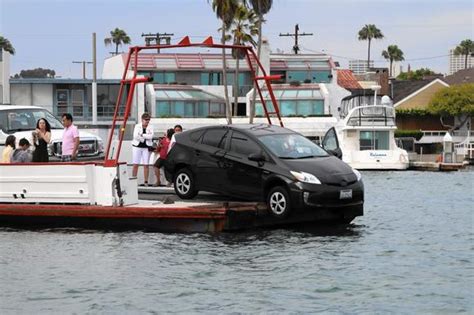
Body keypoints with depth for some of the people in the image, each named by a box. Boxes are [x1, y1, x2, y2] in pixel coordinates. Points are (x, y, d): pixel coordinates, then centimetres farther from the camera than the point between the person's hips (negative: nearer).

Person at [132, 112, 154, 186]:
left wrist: (142, 135, -14)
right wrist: (146, 137, -9)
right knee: (135, 164, -2)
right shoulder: (137, 126, 4)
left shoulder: (150, 127, 6)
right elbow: (135, 136, -10)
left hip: (146, 147, 1)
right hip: (137, 146, -1)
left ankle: (146, 182, 2)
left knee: (146, 165, -1)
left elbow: (151, 136, -11)